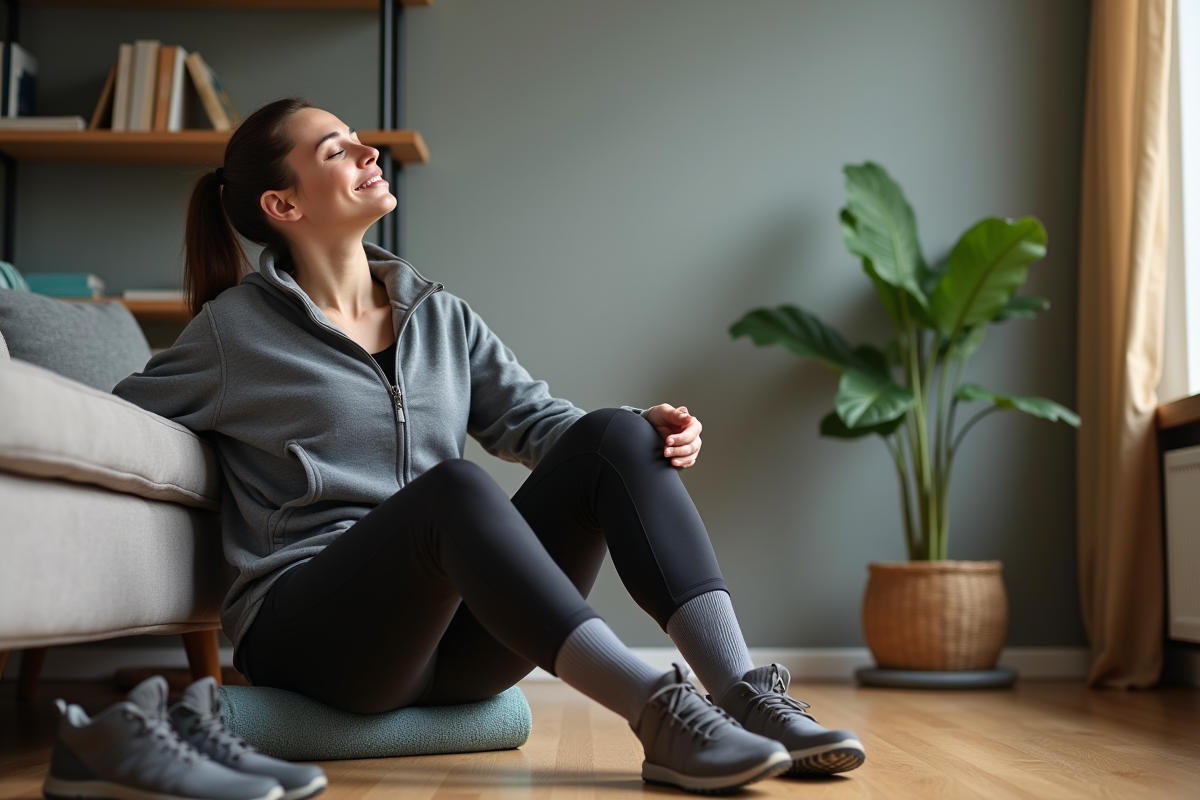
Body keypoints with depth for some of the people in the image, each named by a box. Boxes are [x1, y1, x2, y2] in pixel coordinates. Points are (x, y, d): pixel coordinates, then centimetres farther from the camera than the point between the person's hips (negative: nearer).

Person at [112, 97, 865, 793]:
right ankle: (660, 714, -43)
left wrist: (649, 428, -13)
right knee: (452, 485, -36)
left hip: (458, 631, 5)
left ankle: (746, 694, -29)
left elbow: (531, 417, 6)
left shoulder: (441, 315, 15)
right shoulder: (237, 328, 3)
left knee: (614, 436, -16)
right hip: (311, 630, -4)